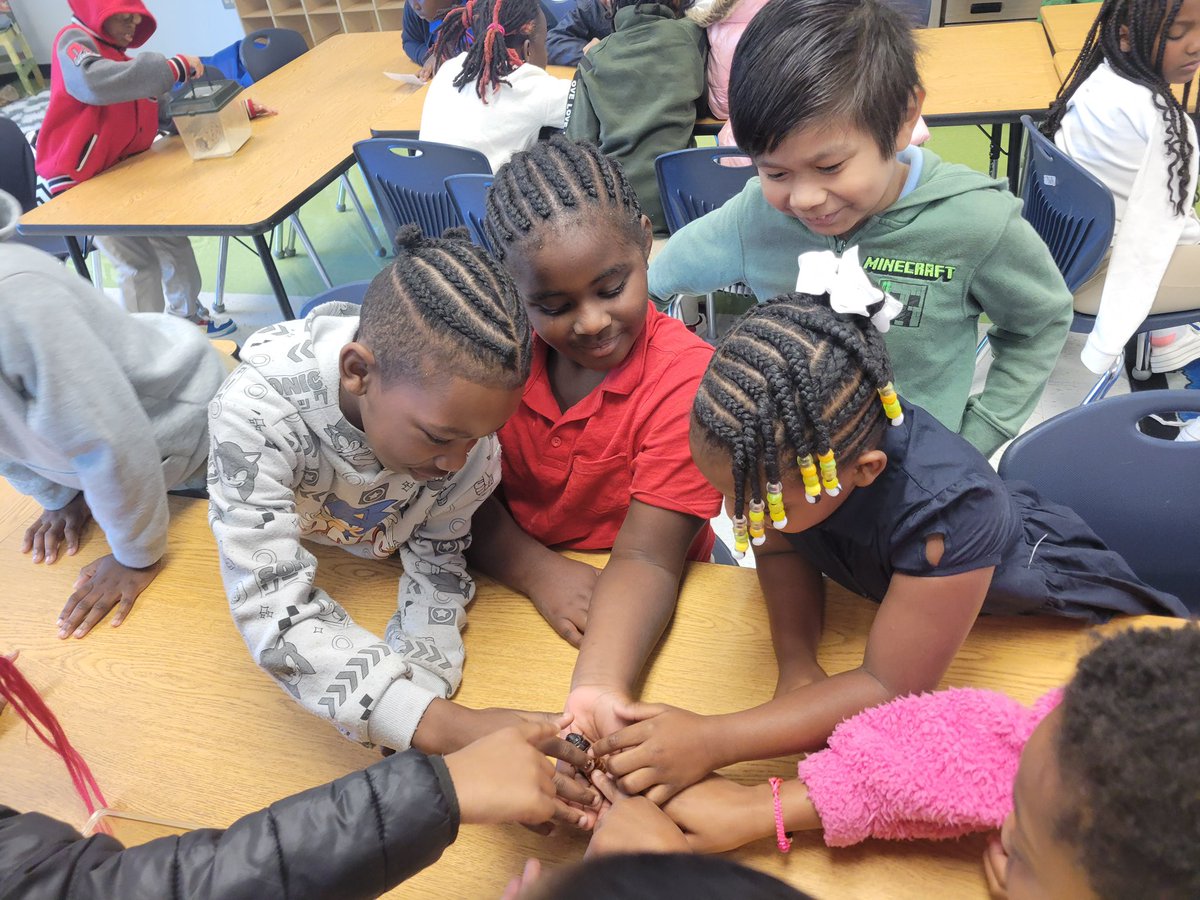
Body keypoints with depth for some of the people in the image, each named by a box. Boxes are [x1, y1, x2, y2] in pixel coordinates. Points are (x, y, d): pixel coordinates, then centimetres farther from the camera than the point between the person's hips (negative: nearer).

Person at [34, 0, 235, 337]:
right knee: (139, 262, -10)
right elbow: (94, 82, -39)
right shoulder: (74, 42, -15)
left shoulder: (117, 54, 13)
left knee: (171, 239, 10)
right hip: (79, 183, -8)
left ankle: (187, 317, 27)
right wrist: (174, 67, -37)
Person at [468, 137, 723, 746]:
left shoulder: (685, 377, -20)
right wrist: (539, 572, -23)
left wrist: (599, 684, -38)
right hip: (513, 583, 4)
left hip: (640, 607, -3)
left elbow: (644, 559, -23)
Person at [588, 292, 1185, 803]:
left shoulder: (946, 507, -43)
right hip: (887, 589, 6)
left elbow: (891, 687, -36)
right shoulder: (778, 445, -29)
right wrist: (796, 664, -28)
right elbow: (781, 549, -11)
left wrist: (710, 742, -41)